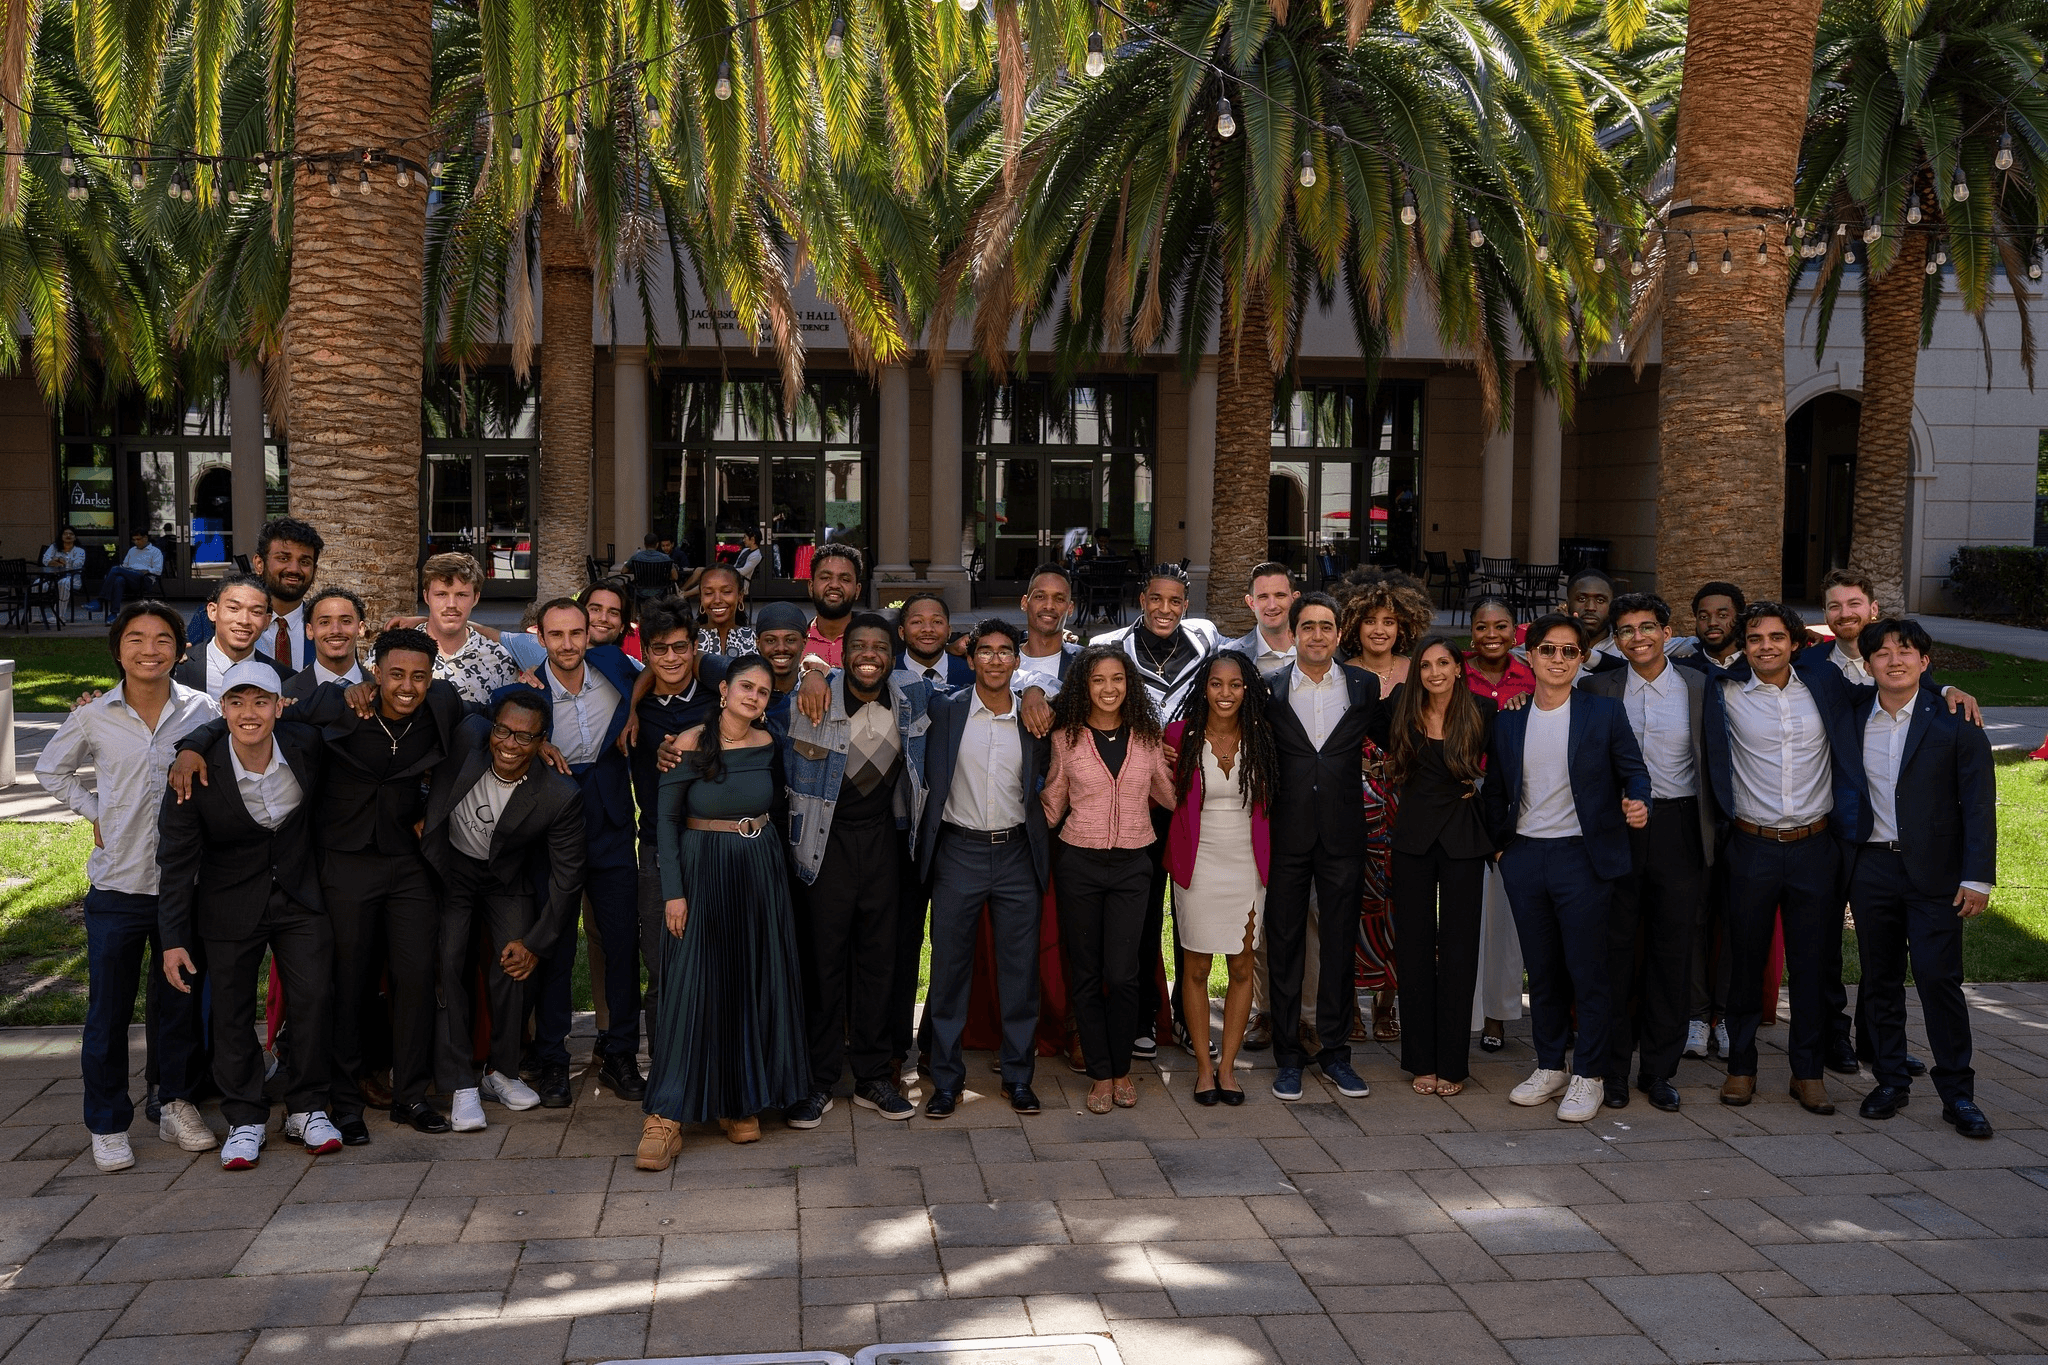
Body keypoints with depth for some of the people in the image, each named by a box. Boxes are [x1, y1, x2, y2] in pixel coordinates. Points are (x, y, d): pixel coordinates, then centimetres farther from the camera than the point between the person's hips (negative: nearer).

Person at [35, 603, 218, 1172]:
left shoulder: (203, 710, -3)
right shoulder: (93, 716, -2)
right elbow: (51, 771, 15)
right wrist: (99, 811, 4)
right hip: (116, 886, 0)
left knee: (182, 1002, 12)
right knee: (109, 1009, 5)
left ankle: (177, 1104, 29)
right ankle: (107, 1124, 19)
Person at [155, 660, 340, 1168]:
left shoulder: (306, 745, -15)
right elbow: (176, 860, -13)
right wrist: (174, 939, -14)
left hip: (299, 895, 2)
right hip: (231, 905, -2)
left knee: (316, 997, 1)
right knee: (232, 1013, 5)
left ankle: (306, 1108, 17)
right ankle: (245, 1120, 20)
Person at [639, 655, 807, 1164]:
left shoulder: (767, 744, 3)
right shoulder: (690, 744, -9)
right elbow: (666, 818, -7)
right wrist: (673, 891, -11)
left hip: (760, 874, 5)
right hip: (702, 872, -4)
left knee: (757, 985, 7)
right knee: (694, 988, -7)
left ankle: (741, 1102, 20)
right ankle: (665, 1117, -3)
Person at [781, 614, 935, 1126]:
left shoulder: (912, 695, -3)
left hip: (883, 836, 3)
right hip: (828, 839, -3)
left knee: (878, 957, 10)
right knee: (823, 959, 1)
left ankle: (872, 1076, 21)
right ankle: (818, 1081, 13)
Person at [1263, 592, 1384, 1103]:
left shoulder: (1365, 686, 4)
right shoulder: (1269, 688, 1)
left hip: (1343, 835, 1)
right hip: (1286, 835, -1)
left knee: (1340, 944, 8)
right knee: (1284, 945, 5)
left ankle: (1335, 1051, 20)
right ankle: (1287, 1056, 16)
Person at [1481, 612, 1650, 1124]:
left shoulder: (1604, 712, -1)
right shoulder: (1507, 720, 8)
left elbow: (1634, 770, 2)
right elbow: (1495, 790, 14)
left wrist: (1638, 803, -18)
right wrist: (1499, 844, 8)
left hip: (1583, 857, -3)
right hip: (1524, 858, 3)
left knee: (1587, 970, 0)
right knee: (1542, 970, 11)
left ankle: (1588, 1076, 11)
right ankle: (1550, 1067, 24)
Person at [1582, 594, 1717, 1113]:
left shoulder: (1700, 688, 4)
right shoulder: (1598, 689, 4)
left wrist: (1713, 829, 1)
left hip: (1678, 828, 0)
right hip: (1615, 829, 0)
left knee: (1672, 949, 6)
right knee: (1615, 948, 4)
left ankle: (1659, 1070, 17)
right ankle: (1613, 1068, 15)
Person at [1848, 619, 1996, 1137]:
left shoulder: (1953, 722, -4)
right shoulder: (1852, 720, 6)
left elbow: (1979, 803, -5)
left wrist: (1977, 877, -11)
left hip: (1934, 870, -3)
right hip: (1871, 867, 3)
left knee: (1939, 978, -6)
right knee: (1880, 979, 9)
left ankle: (1957, 1093, 5)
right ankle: (1891, 1080, 21)